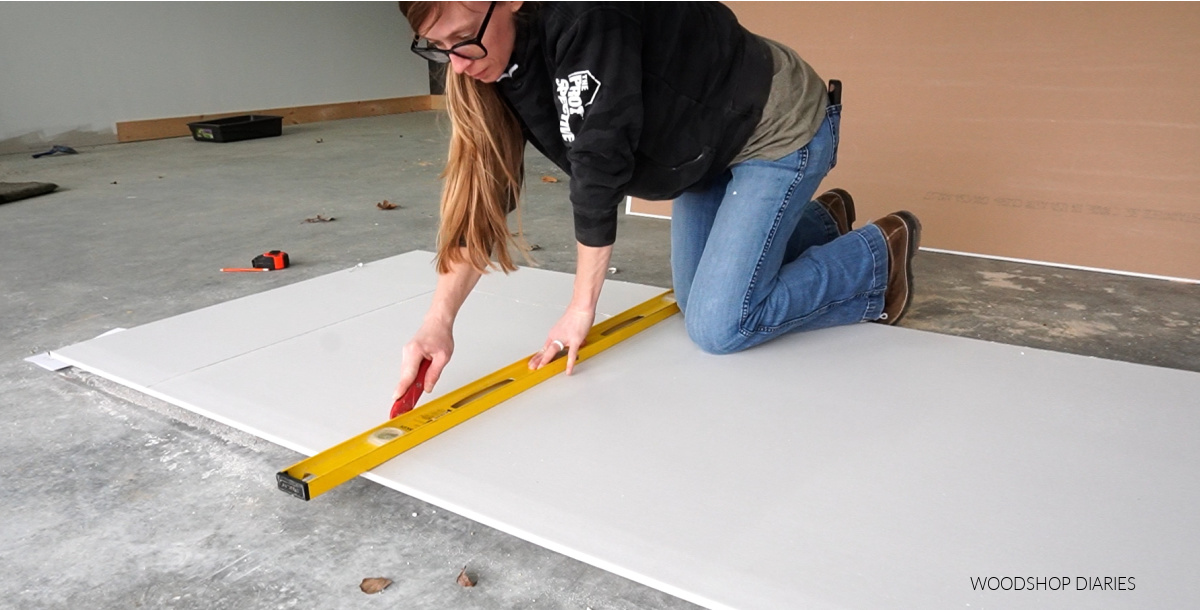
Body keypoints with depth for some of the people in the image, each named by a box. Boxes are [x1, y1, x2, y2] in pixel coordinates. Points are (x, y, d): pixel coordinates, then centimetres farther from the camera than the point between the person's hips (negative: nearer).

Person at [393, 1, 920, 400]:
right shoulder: (493, 64, -11)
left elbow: (599, 166, -34)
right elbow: (485, 188, -13)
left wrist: (582, 307, -25)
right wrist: (438, 321, -22)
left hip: (778, 130, -8)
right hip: (707, 147, 8)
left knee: (720, 327, -11)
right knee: (696, 302, 15)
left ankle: (879, 255, 10)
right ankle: (821, 224, 36)